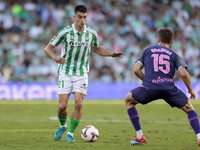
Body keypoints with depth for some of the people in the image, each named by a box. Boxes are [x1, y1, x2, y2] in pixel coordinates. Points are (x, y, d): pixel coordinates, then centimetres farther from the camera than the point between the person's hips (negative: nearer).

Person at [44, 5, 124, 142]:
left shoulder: (91, 33, -2)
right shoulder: (65, 32, -11)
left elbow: (96, 49, 18)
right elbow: (48, 48, -5)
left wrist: (111, 54, 3)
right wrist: (55, 57, -26)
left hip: (81, 74, 2)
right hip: (65, 73, -1)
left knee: (78, 104, -14)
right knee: (62, 106, -6)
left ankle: (70, 133, 0)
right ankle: (63, 126, 27)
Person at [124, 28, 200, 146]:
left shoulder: (147, 51, 21)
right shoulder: (174, 55, 18)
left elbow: (136, 70, 11)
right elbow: (184, 74, 2)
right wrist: (190, 90, 17)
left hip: (149, 88, 0)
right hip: (169, 88, 1)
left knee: (129, 101, 27)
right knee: (189, 108, 22)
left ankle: (140, 136, 22)